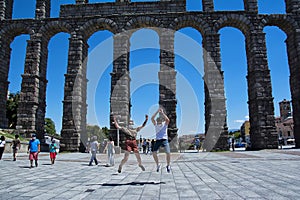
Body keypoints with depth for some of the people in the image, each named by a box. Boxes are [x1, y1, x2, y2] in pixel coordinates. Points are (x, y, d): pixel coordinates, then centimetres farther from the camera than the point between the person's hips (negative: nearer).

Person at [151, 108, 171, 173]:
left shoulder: (165, 124, 0)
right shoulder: (155, 124, 3)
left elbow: (167, 120, -22)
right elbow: (152, 118, -13)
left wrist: (162, 113, -22)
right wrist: (157, 112, -17)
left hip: (164, 140, -2)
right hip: (158, 140, 2)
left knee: (168, 153, -16)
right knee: (154, 153, -13)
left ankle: (168, 165, 8)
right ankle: (157, 164, 10)